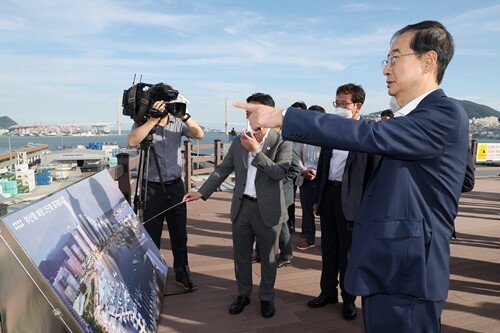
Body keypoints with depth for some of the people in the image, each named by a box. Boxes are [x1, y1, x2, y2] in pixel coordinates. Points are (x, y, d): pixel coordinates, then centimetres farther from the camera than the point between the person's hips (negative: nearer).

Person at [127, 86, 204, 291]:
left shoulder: (177, 122, 2)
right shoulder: (143, 123, -4)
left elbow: (199, 134, -12)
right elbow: (132, 141, -24)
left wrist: (185, 115, -23)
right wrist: (153, 118, -26)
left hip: (175, 185, 3)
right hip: (152, 187, -2)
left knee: (179, 233, 12)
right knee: (151, 235, 7)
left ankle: (182, 273, 28)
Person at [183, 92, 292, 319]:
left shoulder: (282, 141, -10)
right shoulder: (239, 140, 3)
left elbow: (279, 173, -21)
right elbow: (223, 169, 6)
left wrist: (256, 150, -24)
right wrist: (202, 192, -2)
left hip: (268, 209, -3)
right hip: (242, 207, 4)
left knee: (268, 257, 12)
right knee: (241, 255, 16)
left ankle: (267, 297, 33)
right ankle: (243, 294, 36)